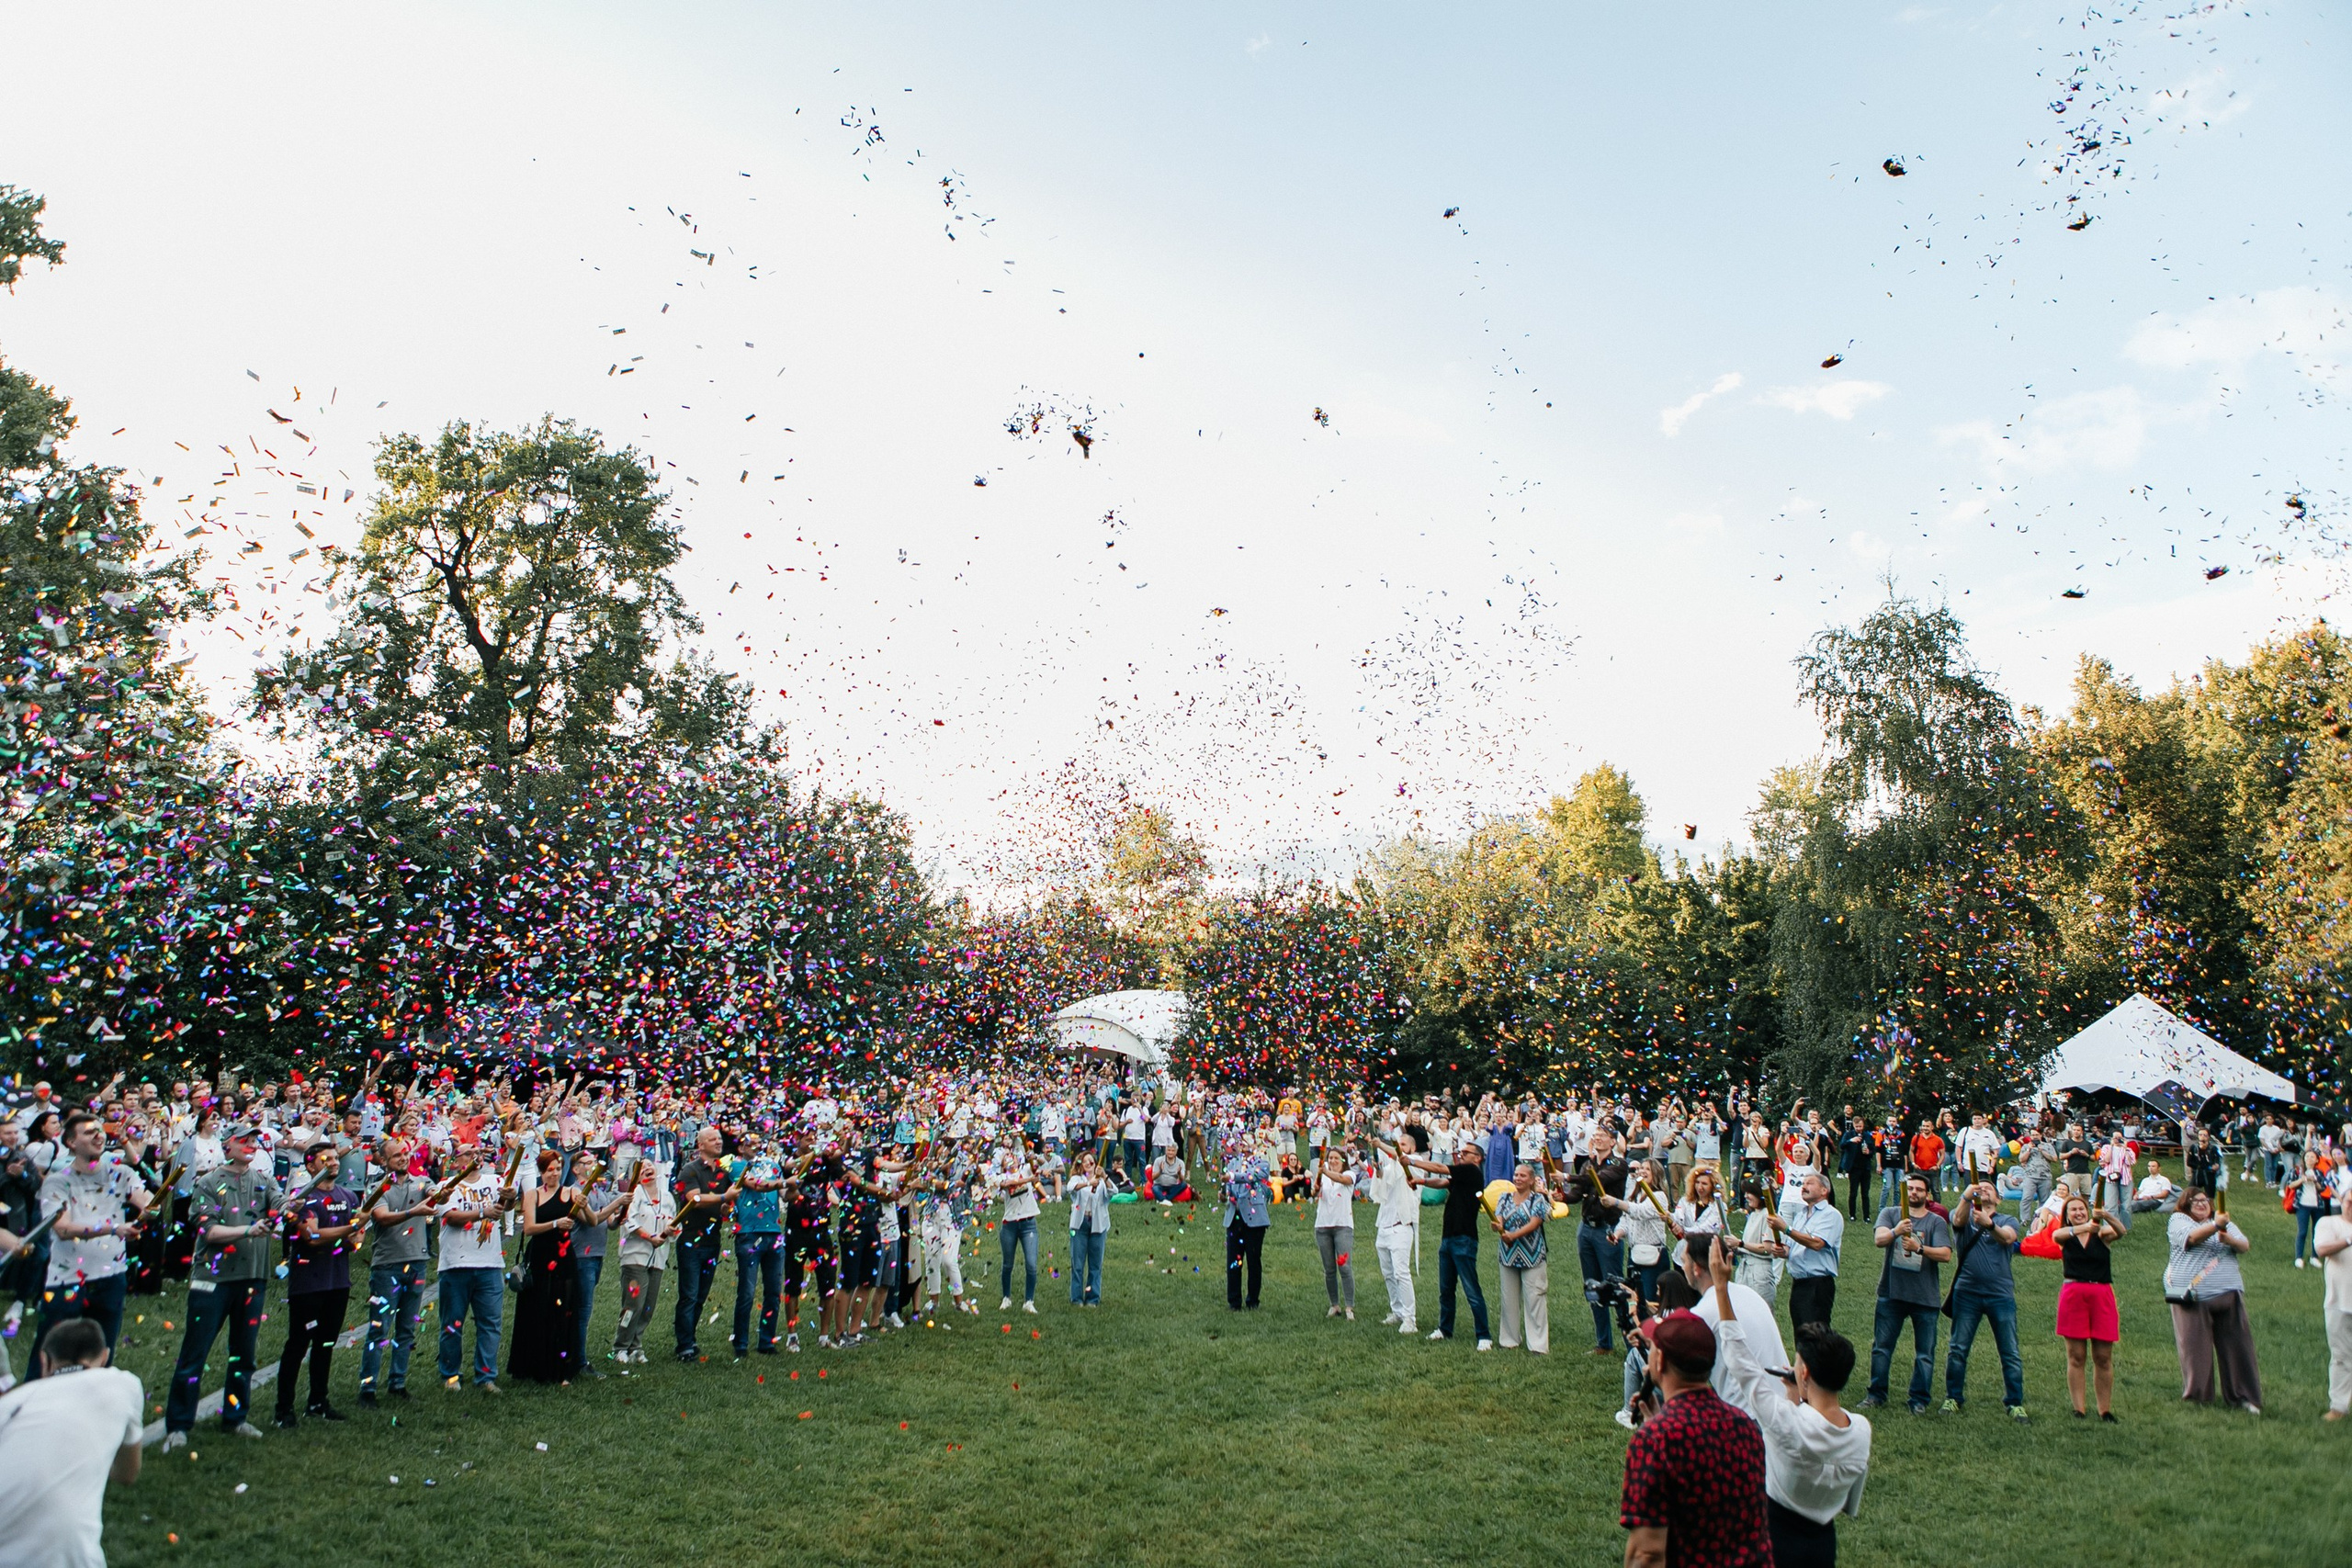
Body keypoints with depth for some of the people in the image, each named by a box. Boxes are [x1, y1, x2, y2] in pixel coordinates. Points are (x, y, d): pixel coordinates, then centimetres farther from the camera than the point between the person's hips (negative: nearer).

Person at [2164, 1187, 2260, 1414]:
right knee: (2195, 1346, -2)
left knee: (2237, 1344, 2)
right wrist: (2215, 1225, -29)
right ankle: (2197, 1396, 7)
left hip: (2227, 1293, 4)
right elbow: (2192, 1237, -16)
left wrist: (2230, 1240, -15)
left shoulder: (2224, 1222, 20)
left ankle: (2244, 1396, 9)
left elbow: (2245, 1245, 7)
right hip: (2192, 1295, -4)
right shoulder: (2177, 1220, 4)